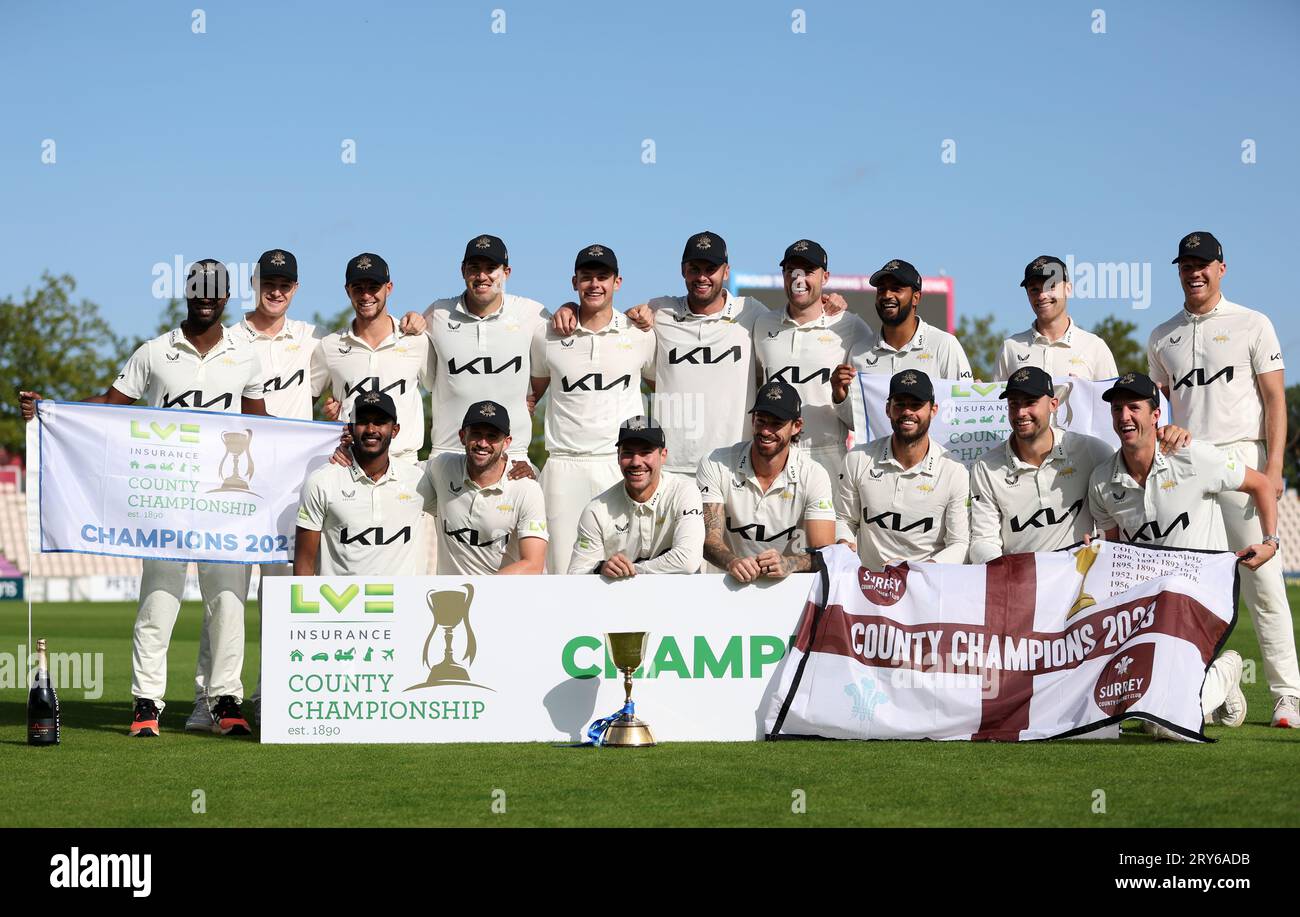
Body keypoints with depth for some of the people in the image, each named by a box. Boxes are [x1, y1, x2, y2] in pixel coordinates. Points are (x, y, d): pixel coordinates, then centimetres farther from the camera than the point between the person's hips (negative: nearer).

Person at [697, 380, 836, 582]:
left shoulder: (814, 476, -4)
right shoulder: (715, 465, -4)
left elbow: (825, 552, -11)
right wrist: (732, 562, -33)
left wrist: (789, 564, -32)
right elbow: (709, 538, -11)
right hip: (731, 585, 1)